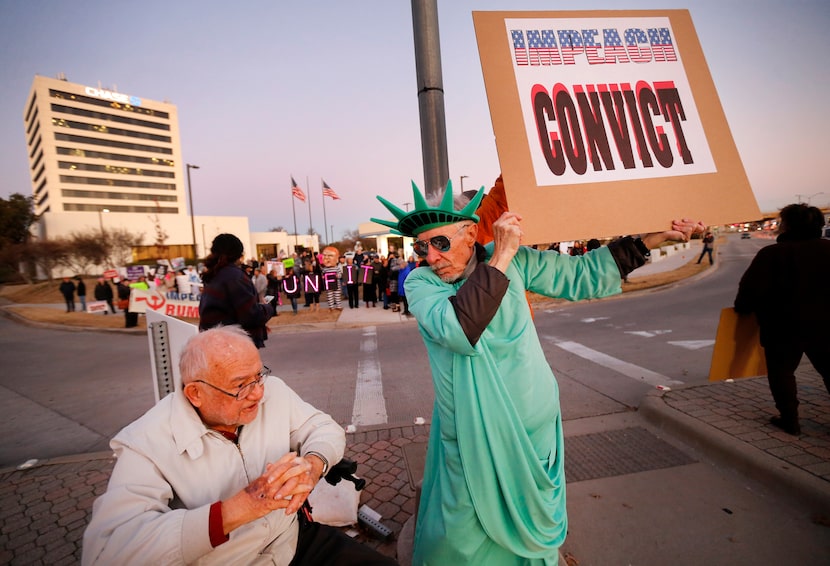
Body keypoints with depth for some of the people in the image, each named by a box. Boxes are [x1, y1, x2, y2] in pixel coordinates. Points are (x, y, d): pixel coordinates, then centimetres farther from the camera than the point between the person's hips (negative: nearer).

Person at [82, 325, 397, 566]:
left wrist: (312, 465, -22)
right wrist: (239, 508, -33)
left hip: (298, 538, 3)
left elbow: (326, 428, 0)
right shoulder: (148, 445, -19)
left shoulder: (272, 391, -6)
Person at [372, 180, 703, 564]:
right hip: (471, 439, -2)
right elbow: (458, 330, -30)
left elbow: (580, 275, 4)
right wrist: (501, 257, -29)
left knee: (532, 530, 19)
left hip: (532, 429, 2)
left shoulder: (513, 260, -5)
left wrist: (654, 239, 4)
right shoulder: (419, 283, -11)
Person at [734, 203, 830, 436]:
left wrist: (742, 308, 0)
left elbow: (752, 287, -18)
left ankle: (790, 420, 13)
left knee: (782, 371, 10)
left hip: (784, 327, -4)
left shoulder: (771, 254, -15)